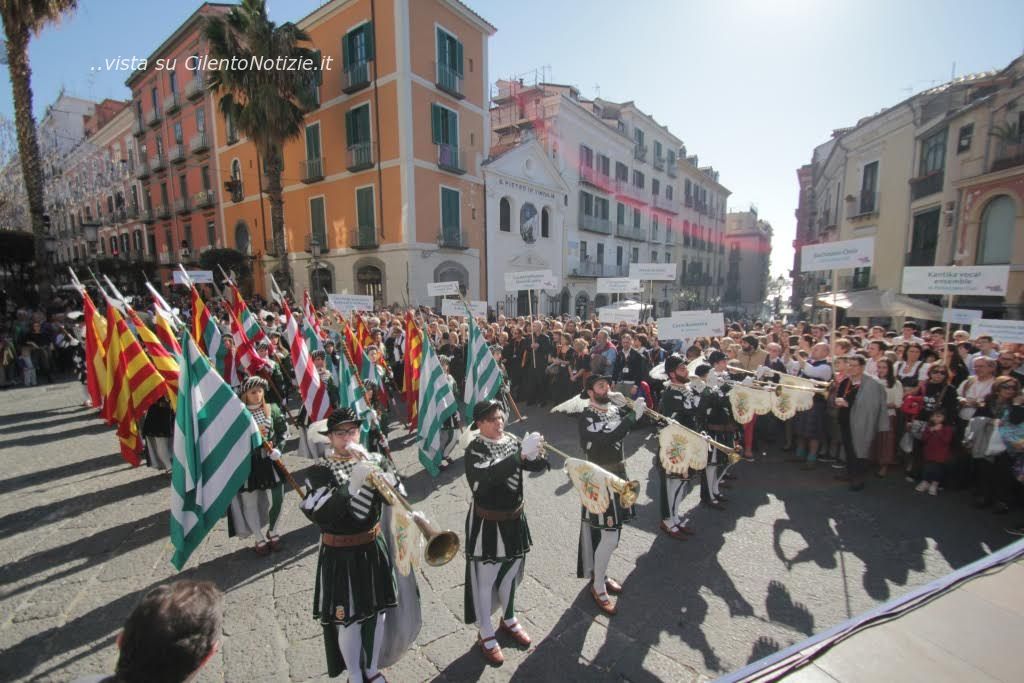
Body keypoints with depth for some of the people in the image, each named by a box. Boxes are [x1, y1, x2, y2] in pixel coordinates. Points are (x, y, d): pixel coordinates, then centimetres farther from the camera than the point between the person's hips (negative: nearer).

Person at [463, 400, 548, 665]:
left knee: (510, 571, 23)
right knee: (484, 578, 11)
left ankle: (508, 620, 47)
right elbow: (490, 475, -37)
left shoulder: (512, 441, -3)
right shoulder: (475, 449, -20)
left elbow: (538, 466, -5)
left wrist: (535, 455, -27)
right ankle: (486, 635, 34)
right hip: (487, 523, -5)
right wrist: (522, 454, -43)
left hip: (514, 519, 6)